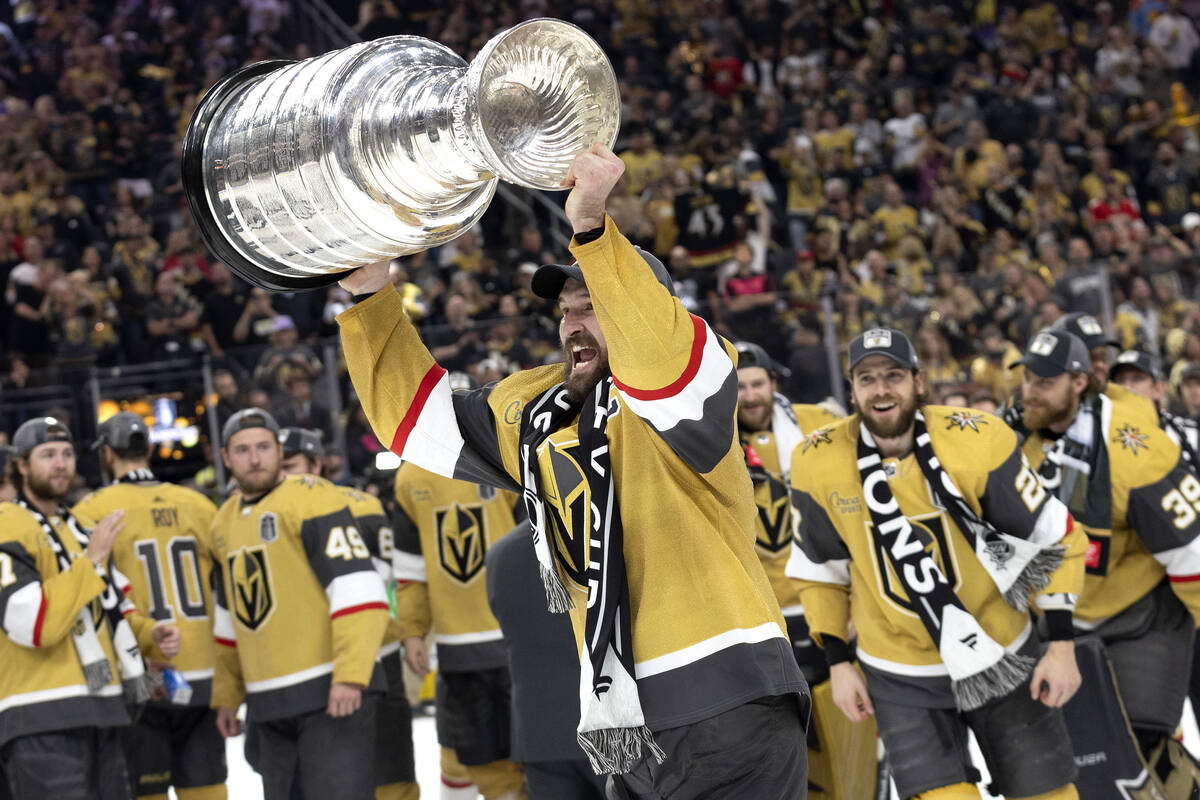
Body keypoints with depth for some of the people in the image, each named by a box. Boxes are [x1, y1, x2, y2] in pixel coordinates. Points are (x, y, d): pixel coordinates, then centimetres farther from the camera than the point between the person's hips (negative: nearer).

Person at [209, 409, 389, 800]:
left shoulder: (312, 500, -8)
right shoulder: (224, 523, 16)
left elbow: (359, 591, -17)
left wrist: (350, 676, -24)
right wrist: (226, 696, 24)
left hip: (333, 694, -8)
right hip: (271, 707, 8)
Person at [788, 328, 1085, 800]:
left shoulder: (977, 442, -17)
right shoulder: (819, 463, -10)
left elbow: (1053, 539, -7)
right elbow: (820, 569, 6)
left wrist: (1061, 645, -9)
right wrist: (838, 663, 4)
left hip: (1003, 659, 0)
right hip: (901, 679, 0)